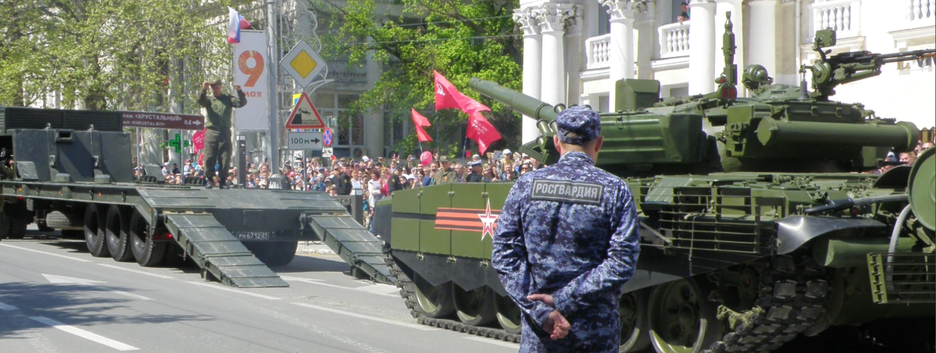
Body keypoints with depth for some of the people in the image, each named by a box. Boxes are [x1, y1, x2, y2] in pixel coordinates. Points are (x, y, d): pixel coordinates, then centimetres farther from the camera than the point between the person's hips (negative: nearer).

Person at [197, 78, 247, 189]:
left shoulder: (228, 99, 15)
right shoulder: (208, 99, 14)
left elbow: (242, 103, 4)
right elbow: (200, 101, -7)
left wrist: (239, 92, -14)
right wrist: (203, 90, -25)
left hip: (225, 132, 1)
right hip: (211, 132, -1)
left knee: (225, 158, -1)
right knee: (210, 157, -4)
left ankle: (222, 181, 3)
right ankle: (209, 179, 3)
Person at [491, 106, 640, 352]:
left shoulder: (526, 185, 1)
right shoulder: (614, 190, -4)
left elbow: (504, 256, -5)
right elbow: (621, 263, -12)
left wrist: (541, 311, -10)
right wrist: (564, 301, -12)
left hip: (538, 333, 1)